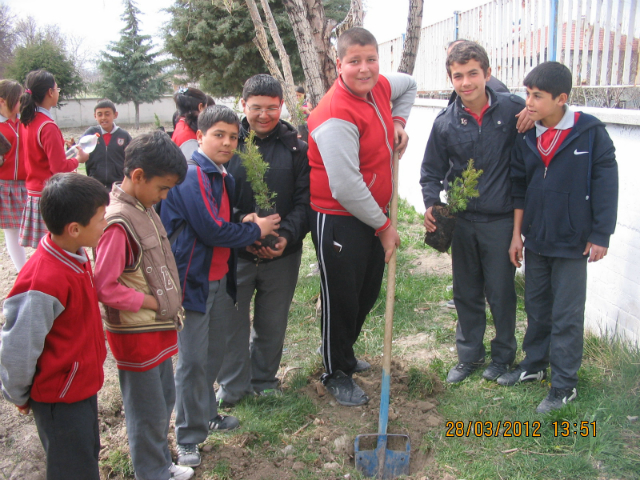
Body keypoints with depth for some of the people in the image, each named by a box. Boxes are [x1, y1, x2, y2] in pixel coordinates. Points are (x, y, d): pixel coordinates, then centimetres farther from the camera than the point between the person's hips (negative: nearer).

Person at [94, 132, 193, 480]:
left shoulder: (144, 208, 4)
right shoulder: (118, 223, -24)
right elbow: (105, 287, -25)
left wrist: (171, 300, 6)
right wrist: (151, 301, -17)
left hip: (158, 327, 9)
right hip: (135, 334, -9)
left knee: (165, 401, 23)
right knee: (148, 412, 8)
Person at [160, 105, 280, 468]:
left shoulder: (223, 177, 12)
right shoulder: (192, 176, -18)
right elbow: (213, 231, -21)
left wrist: (246, 224, 4)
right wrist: (255, 230, -8)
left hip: (220, 278, 9)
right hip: (194, 280, -9)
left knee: (215, 352, 18)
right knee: (194, 359, -1)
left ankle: (207, 414, 36)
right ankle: (189, 437, 13)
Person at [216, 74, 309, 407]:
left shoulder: (296, 148, 1)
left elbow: (304, 201, -2)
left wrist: (287, 236, -19)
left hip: (282, 254, 1)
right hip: (234, 253, -1)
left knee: (272, 323, 16)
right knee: (232, 320, 9)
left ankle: (264, 380, 37)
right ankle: (232, 385, 28)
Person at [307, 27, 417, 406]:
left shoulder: (380, 87, 1)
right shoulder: (336, 116, -25)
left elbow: (409, 85, 27)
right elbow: (346, 187, -26)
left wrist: (398, 122, 9)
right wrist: (383, 226, -15)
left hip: (374, 213, 9)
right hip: (338, 220, -8)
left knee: (369, 292, 21)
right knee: (341, 299, 6)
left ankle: (345, 353, 44)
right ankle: (336, 373, 27)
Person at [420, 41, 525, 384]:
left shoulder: (513, 109, -8)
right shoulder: (446, 123, -2)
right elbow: (432, 172, 5)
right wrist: (431, 205, -10)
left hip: (501, 221, -2)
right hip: (462, 221, 3)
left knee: (500, 292, 8)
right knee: (466, 293, 14)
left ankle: (503, 355, 30)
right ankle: (469, 355, 32)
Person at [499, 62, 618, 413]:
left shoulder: (590, 132, -11)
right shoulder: (526, 137, 1)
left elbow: (605, 185, -9)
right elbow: (519, 188, 7)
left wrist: (600, 236, -9)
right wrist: (517, 234, 6)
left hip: (573, 241, -5)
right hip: (536, 239, 5)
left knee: (567, 315, 2)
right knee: (536, 306, 17)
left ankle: (565, 384, 14)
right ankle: (534, 364, 35)